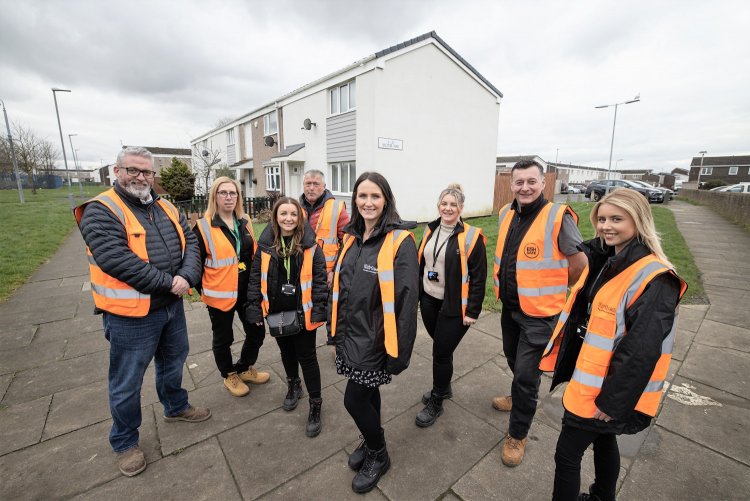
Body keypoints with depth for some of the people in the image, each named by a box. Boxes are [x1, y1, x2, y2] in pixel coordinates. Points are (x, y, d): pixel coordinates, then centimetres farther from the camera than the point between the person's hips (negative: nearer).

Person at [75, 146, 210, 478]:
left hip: (171, 306, 6)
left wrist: (187, 275, -18)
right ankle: (125, 442, 35)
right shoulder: (101, 211, -14)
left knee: (173, 362, 25)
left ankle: (175, 407, 49)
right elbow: (117, 260, -26)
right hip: (130, 314, -6)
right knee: (127, 382, 12)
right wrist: (168, 282, -23)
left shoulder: (166, 209, 7)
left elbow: (190, 241, 1)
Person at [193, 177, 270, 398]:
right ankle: (230, 376, 38)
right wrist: (203, 290, -5)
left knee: (257, 332, 14)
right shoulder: (203, 227, -11)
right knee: (223, 338, 13)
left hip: (247, 291, 5)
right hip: (220, 294, -5)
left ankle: (244, 369, 40)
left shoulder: (245, 222, 6)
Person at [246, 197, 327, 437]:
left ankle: (315, 405, 22)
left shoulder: (310, 246, -9)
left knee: (306, 356, 5)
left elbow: (320, 279, -9)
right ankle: (293, 385, 48)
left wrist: (319, 310, -13)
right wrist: (255, 309, -2)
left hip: (303, 312, -3)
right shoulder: (266, 245, -3)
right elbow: (255, 278, 2)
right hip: (276, 312, 3)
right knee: (286, 351, 22)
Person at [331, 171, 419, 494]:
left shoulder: (400, 241, -18)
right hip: (350, 334, 6)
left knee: (354, 399, 4)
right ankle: (371, 443, 47)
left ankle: (378, 456, 33)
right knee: (367, 392, 22)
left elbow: (407, 298, -19)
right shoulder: (352, 238, 5)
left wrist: (399, 351, -17)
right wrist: (336, 329, 17)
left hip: (375, 338, -6)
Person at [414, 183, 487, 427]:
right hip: (429, 301, 5)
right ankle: (444, 387, 44)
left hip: (454, 306, -5)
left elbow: (479, 277, -11)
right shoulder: (430, 230, 4)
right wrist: (415, 295, 12)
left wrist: (472, 312, -11)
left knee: (441, 352, 4)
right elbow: (420, 264, 12)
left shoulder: (471, 236, -13)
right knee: (441, 347, 20)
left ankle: (436, 403, 26)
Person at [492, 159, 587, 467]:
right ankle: (521, 397, 54)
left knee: (526, 373, 1)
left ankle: (517, 435, 23)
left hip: (539, 312, -6)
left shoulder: (558, 217, -18)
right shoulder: (506, 214, 1)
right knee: (513, 358, 25)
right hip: (510, 306, 7)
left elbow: (580, 263, -10)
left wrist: (552, 288, 1)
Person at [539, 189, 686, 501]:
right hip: (587, 377, 8)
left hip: (606, 389, -8)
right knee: (603, 440, 27)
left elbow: (642, 350, -24)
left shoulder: (654, 279, -23)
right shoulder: (604, 260, 2)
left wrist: (612, 401, -19)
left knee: (567, 453, 5)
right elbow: (580, 312, 10)